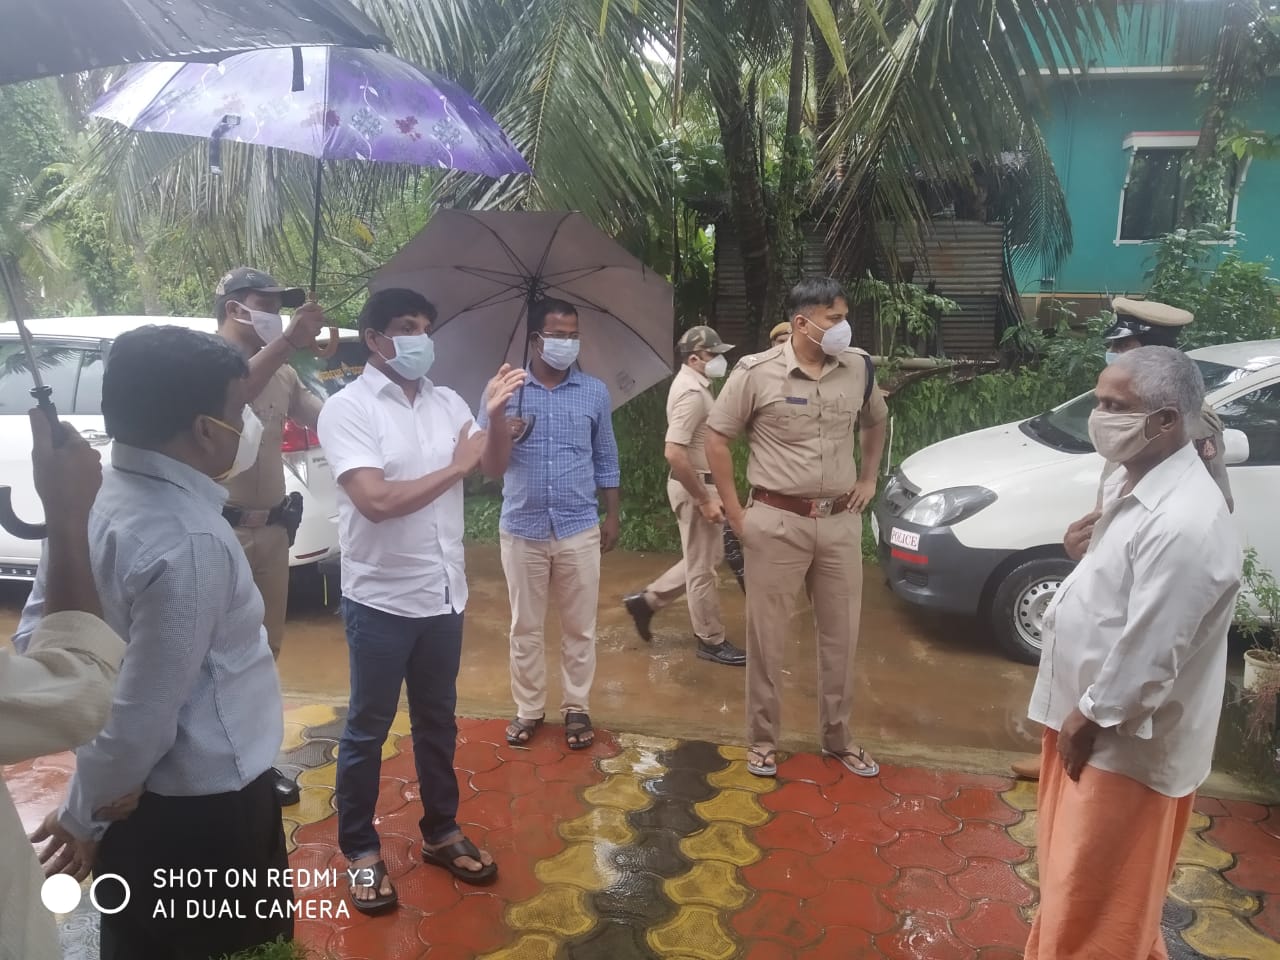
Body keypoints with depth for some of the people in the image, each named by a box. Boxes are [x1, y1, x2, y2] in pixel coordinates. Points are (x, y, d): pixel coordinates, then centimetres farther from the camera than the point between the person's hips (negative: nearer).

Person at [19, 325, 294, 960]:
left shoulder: (96, 497, -2)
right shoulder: (189, 543, -29)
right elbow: (144, 712, -25)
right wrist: (84, 816, -8)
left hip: (138, 795, 8)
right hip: (200, 806, -8)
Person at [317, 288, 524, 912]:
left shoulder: (447, 402, 4)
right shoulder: (347, 408, -13)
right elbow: (376, 499, -25)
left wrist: (497, 413, -7)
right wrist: (456, 467, -17)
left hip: (443, 594, 6)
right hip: (380, 599, -5)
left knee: (437, 721, 19)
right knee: (368, 729, 10)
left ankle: (441, 832, 35)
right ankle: (360, 850, 27)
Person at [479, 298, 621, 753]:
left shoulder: (595, 392, 4)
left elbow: (606, 460, 11)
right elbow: (490, 469, -4)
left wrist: (612, 516, 8)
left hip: (579, 529, 1)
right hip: (522, 529, 0)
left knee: (579, 627, 8)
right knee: (525, 627, 10)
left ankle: (577, 708, 23)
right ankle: (528, 709, 24)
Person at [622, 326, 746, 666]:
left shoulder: (692, 384, 11)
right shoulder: (692, 393, -22)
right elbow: (674, 453, -29)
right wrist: (704, 500, -24)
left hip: (701, 484, 10)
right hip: (695, 487, -10)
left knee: (706, 558, 21)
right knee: (702, 568, 3)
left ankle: (647, 600, 27)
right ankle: (711, 641, 16)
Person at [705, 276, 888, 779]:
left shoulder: (859, 368, 2)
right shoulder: (757, 372, -11)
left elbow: (876, 422, 22)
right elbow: (716, 438, -4)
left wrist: (868, 479, 13)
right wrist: (735, 512, -6)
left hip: (841, 522, 4)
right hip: (778, 522, -4)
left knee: (840, 634, 13)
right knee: (767, 636, 6)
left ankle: (838, 737, 32)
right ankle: (762, 739, 24)